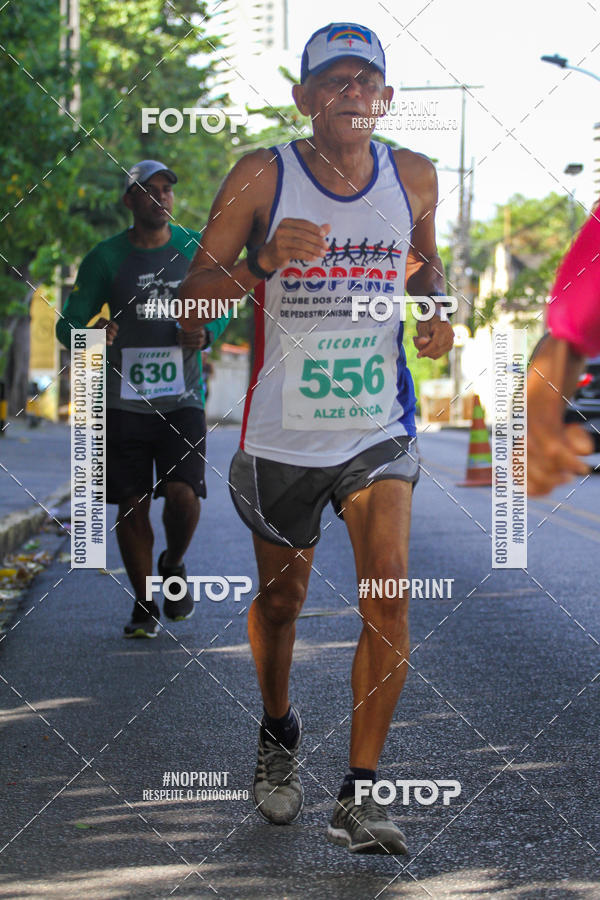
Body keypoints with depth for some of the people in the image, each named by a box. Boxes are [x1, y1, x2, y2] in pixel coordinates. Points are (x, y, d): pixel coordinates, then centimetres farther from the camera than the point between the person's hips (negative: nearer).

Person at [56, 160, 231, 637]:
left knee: (183, 494, -15)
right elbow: (68, 323, 2)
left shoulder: (196, 248, 5)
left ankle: (174, 564, 17)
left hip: (182, 398, 0)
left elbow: (219, 310, 17)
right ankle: (145, 605, 17)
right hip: (124, 399, 0)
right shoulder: (106, 258, 0)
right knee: (133, 505, 2)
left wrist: (204, 334, -6)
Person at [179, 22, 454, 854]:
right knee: (280, 598, 14)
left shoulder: (414, 178, 1)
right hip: (282, 433, -1)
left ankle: (360, 794, -9)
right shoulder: (261, 177, -8)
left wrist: (435, 314, -1)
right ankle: (278, 736, 43)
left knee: (388, 590, -16)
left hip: (379, 428, 1)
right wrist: (263, 262, -27)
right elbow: (193, 298, -9)